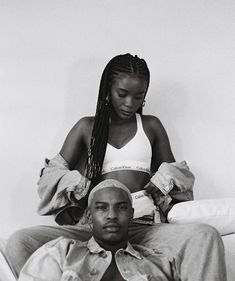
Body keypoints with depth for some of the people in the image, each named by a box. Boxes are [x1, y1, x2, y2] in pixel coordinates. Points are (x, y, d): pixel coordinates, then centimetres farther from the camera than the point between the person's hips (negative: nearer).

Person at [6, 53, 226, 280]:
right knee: (18, 243, -27)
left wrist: (160, 184, 2)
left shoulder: (152, 126, 21)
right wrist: (82, 189, -6)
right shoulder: (87, 127, 18)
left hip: (143, 226, 0)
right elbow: (52, 173, 15)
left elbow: (174, 173, 26)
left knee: (206, 236, -32)